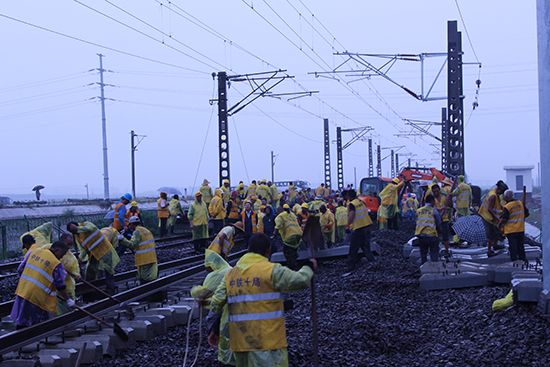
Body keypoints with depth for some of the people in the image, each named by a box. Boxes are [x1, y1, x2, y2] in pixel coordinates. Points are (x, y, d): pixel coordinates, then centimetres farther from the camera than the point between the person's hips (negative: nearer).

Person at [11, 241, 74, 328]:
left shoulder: (33, 252, 7)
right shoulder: (56, 264, -11)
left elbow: (20, 269, 13)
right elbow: (60, 286, -5)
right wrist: (68, 299, 7)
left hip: (22, 290, 6)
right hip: (37, 297, -6)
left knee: (21, 322, 14)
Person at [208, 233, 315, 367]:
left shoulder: (231, 273, 10)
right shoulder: (271, 270, -9)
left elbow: (217, 302, 8)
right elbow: (300, 280, -7)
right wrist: (309, 268, 13)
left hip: (240, 339, 6)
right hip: (267, 339, -6)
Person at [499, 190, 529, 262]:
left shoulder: (507, 207, -18)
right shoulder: (520, 203, 2)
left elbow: (504, 219, -17)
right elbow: (526, 213, 11)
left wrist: (500, 225, 1)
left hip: (511, 230, -6)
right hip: (521, 229, 6)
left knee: (512, 246, 1)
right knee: (520, 245, 16)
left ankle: (514, 259, 2)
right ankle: (522, 258, 21)